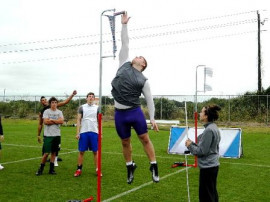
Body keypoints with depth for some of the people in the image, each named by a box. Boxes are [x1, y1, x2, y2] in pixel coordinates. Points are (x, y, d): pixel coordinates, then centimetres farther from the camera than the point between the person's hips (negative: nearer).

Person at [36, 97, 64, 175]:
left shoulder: (59, 112, 9)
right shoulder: (46, 111, 1)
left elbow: (61, 121, -7)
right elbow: (45, 122, -13)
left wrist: (51, 120, -9)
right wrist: (56, 121, -7)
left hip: (57, 135, 3)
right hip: (48, 135, -3)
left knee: (54, 152, 8)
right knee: (46, 153, -6)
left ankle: (51, 169, 17)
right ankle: (41, 169, 10)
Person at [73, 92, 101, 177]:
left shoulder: (97, 108, 9)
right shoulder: (82, 107, 6)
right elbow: (78, 120, 4)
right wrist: (77, 132, -4)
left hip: (94, 132, 1)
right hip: (83, 132, 0)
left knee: (95, 151, 3)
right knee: (81, 151, 3)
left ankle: (97, 169, 10)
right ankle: (79, 169, 12)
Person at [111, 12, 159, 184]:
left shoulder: (143, 80, 3)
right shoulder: (124, 65, 10)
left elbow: (150, 100, 1)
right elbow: (125, 44, 12)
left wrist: (152, 118, -7)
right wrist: (124, 25, 14)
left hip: (135, 112, -3)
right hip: (120, 113, 3)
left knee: (145, 139, 1)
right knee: (125, 142, 13)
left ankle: (154, 166, 14)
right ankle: (130, 166, 31)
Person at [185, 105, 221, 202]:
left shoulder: (209, 130, -21)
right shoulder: (213, 128, 8)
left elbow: (202, 151, -20)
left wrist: (190, 146, -6)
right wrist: (193, 144, 7)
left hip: (207, 167, -9)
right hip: (213, 165, 9)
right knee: (212, 193, 18)